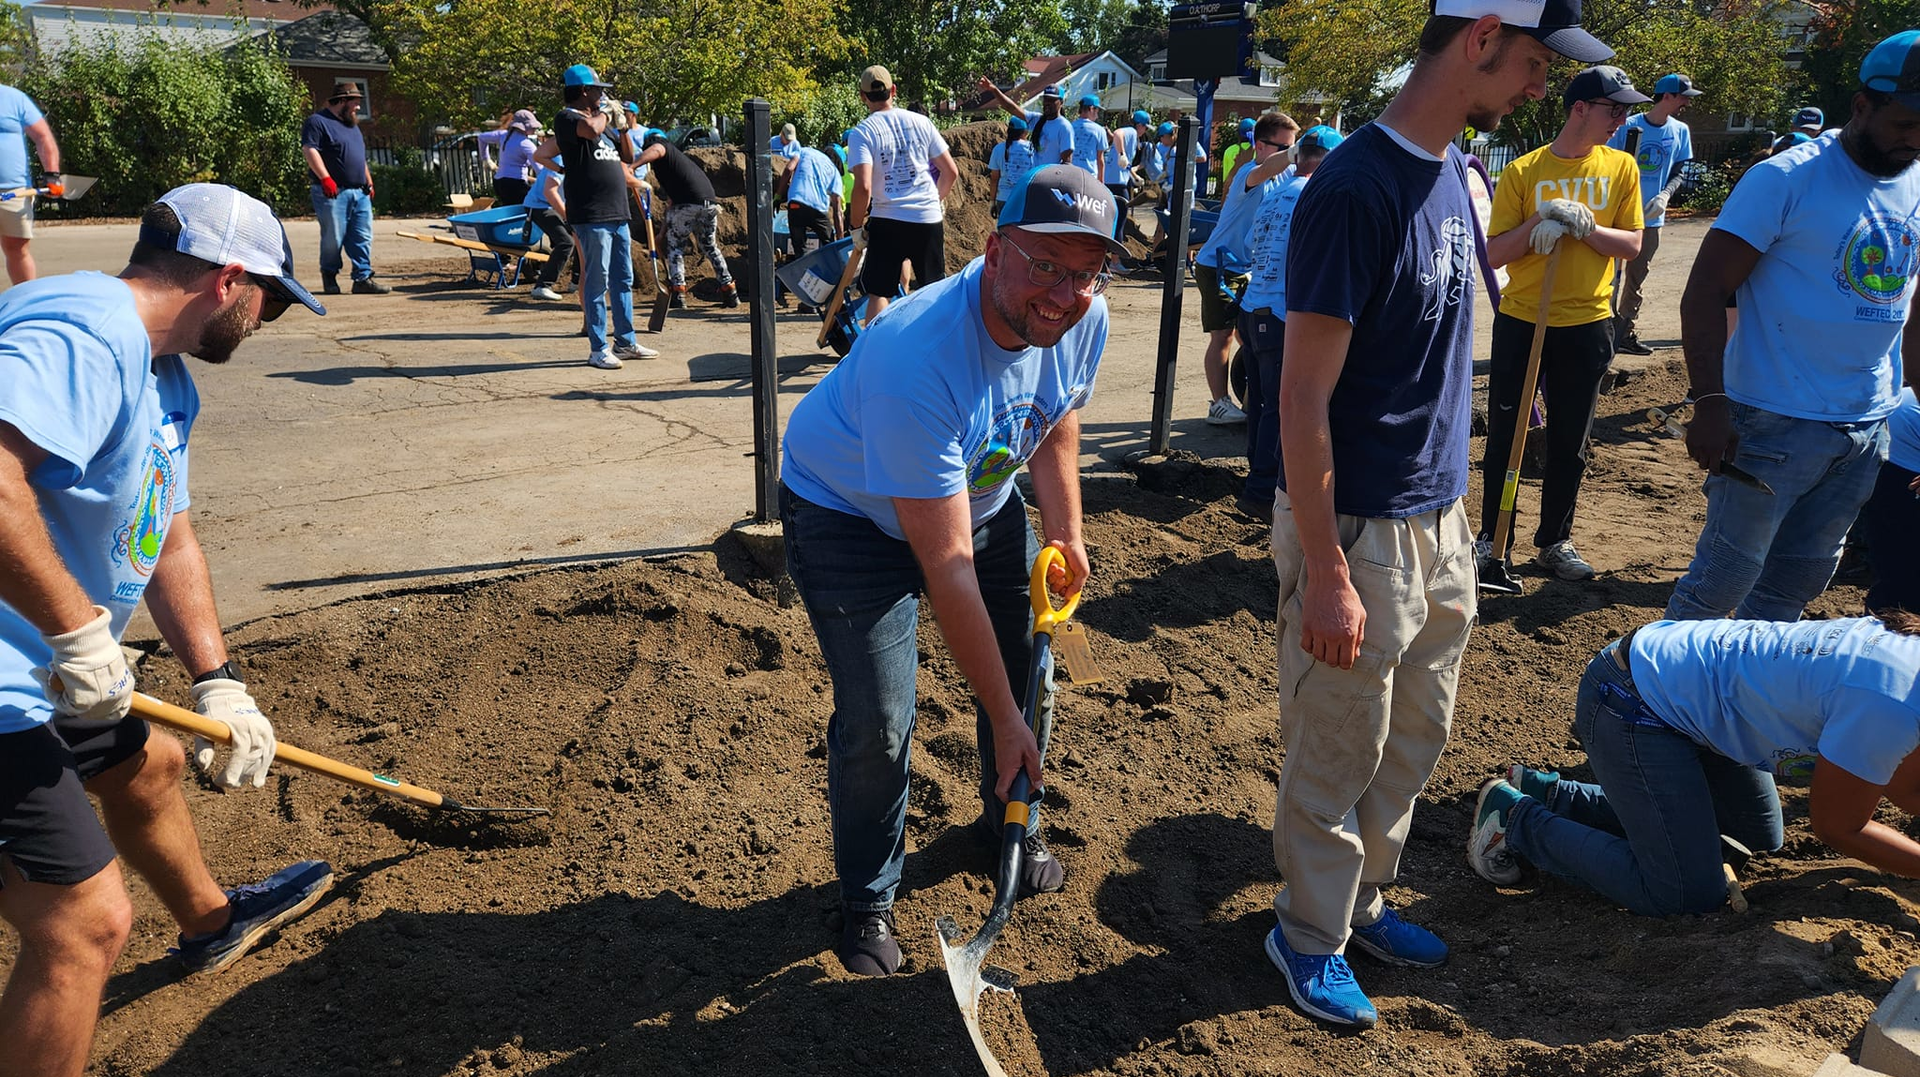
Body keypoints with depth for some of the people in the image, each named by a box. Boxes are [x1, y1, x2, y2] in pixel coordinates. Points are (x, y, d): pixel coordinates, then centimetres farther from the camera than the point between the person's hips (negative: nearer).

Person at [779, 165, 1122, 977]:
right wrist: (1003, 719, -30)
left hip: (978, 494, 7)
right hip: (849, 510, -6)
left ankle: (1010, 827, 40)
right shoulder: (917, 361, -40)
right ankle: (868, 902, 17)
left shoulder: (1083, 319, -18)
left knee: (1030, 662, 10)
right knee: (877, 725, -11)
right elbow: (948, 569, -36)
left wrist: (1065, 529, -2)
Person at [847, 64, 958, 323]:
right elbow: (951, 172, 8)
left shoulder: (862, 133, -4)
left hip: (887, 220, -3)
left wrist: (856, 226, -3)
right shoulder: (921, 122, 7)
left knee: (878, 293, 6)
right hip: (930, 218, 3)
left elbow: (863, 187, -16)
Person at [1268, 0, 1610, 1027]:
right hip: (1359, 530, -8)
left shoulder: (1456, 171, 7)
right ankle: (1311, 937, 29)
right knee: (1338, 757, 8)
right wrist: (1326, 574, -20)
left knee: (1415, 738, 19)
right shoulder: (1356, 187, -19)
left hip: (1438, 521, 8)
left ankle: (1361, 901, 39)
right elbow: (1303, 397, -20)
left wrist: (1450, 505, 15)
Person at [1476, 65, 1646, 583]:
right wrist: (1541, 219, -20)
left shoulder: (1621, 168, 3)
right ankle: (1492, 538, 17)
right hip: (1520, 321, -2)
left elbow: (1632, 244, -2)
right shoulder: (1523, 171, -4)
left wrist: (1582, 226, -18)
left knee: (1570, 442, 9)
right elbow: (1494, 254, -6)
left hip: (1586, 325, 2)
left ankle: (1555, 541, 22)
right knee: (1504, 434, 4)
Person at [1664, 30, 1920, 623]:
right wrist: (1708, 403, -23)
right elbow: (1705, 293, -15)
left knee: (1799, 581, 15)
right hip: (1777, 423, -6)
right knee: (1724, 579, -2)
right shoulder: (1788, 179, -11)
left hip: (1870, 428, 7)